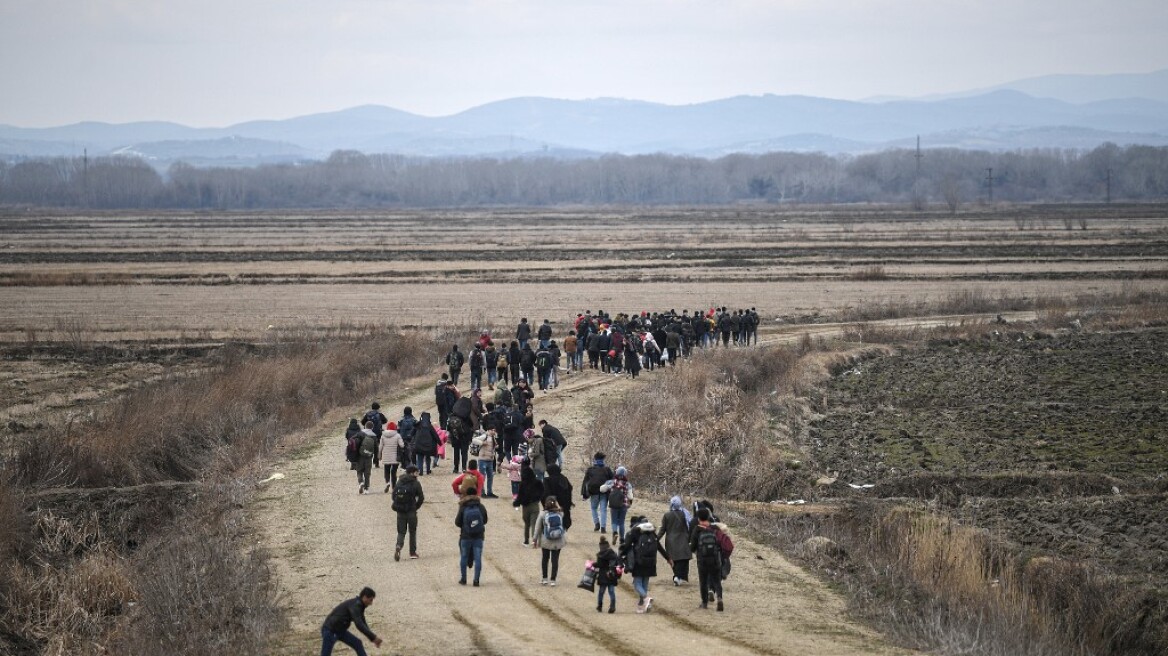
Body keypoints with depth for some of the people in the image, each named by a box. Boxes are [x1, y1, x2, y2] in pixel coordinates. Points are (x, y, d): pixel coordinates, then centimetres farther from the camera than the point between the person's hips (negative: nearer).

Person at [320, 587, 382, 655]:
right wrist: (373, 637, -30)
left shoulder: (359, 605, 8)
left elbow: (363, 624, 17)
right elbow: (359, 625, -32)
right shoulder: (355, 605, -22)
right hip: (330, 631, -10)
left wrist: (372, 638, 7)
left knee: (357, 643, 11)